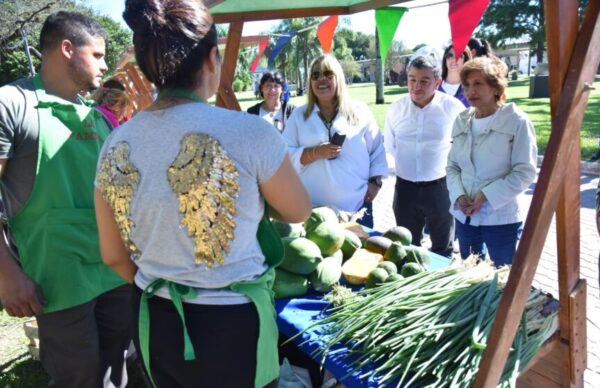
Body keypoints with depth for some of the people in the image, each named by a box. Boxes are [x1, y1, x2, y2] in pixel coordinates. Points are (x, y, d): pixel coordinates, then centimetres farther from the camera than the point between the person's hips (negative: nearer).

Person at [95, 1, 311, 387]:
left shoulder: (116, 146, -6)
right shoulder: (249, 132, -21)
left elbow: (114, 256, 4)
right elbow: (299, 212, -4)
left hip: (151, 323, 5)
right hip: (230, 326, -4)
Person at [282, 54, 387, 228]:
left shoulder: (360, 111, 4)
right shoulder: (299, 115, 4)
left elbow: (377, 151, 8)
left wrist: (375, 182, 0)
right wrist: (315, 153, -15)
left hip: (356, 205, 1)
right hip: (313, 207, 0)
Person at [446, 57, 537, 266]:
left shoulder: (517, 121, -9)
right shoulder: (462, 121, 5)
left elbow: (525, 172, -12)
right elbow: (452, 165, 7)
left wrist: (486, 196, -19)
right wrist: (458, 195, -10)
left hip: (501, 218, -5)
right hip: (464, 216, 5)